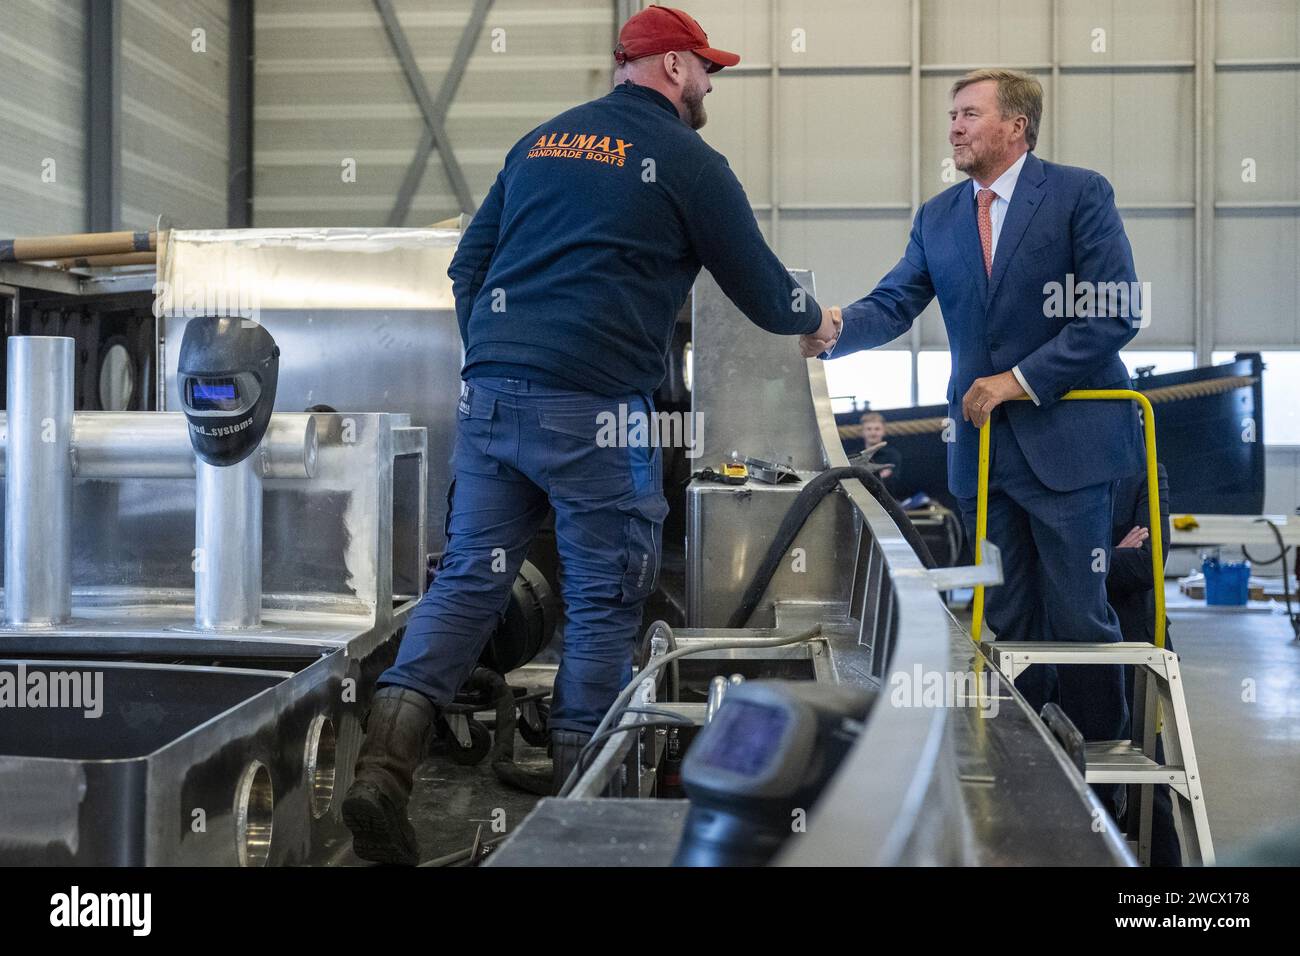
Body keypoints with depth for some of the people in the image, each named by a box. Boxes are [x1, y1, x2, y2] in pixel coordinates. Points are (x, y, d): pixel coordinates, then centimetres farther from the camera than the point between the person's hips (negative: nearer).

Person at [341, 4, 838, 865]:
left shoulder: (541, 140, 20)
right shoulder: (689, 163, 2)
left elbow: (467, 266, 20)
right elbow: (760, 289, 9)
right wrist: (814, 319, 29)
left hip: (489, 393, 6)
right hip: (591, 407, -6)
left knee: (470, 576, 7)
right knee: (605, 597, 5)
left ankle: (383, 768, -4)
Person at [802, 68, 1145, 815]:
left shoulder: (1080, 194, -4)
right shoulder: (938, 217, 11)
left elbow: (1115, 314, -10)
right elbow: (894, 305, 3)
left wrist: (1020, 380, -15)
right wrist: (833, 330, -17)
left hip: (1065, 439, -5)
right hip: (983, 445, 5)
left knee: (1079, 619, -1)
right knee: (1007, 622, 11)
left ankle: (1102, 786, 13)